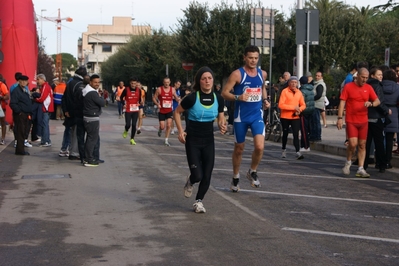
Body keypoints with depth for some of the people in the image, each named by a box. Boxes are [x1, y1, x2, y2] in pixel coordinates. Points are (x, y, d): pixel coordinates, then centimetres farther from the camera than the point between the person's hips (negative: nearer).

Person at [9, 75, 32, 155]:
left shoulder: (25, 91, 17)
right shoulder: (16, 91, -11)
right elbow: (12, 104, -20)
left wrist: (28, 113, 14)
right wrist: (19, 111, -18)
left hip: (25, 115, 9)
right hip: (19, 115, -9)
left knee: (23, 133, 12)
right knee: (20, 133, -7)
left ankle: (20, 149, 18)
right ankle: (20, 150, -5)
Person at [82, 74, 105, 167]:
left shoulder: (86, 91, 12)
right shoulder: (93, 93, -20)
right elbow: (102, 103, -17)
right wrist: (100, 96, -2)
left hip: (87, 117, 10)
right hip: (93, 119, -10)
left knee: (90, 138, 18)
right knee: (92, 139, -5)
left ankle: (89, 157, 26)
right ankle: (89, 160, -2)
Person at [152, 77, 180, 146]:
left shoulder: (172, 89, 0)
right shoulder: (159, 89, -6)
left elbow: (177, 98, 6)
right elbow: (154, 98, 0)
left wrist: (179, 100, -18)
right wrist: (157, 104, -18)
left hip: (169, 111, 1)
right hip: (161, 111, -1)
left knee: (168, 125, -8)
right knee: (162, 127, -1)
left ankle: (166, 140, 3)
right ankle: (160, 130, 37)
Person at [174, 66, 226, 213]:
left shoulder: (218, 99, -3)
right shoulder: (192, 98, -14)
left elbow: (221, 118, 8)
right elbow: (177, 112, -1)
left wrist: (222, 126, -15)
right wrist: (181, 131, -11)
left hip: (209, 141, 4)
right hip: (192, 141, -3)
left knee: (207, 176, 0)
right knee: (197, 175, -10)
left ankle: (199, 201, 24)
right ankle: (190, 182, 28)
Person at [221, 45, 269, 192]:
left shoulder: (263, 74, 5)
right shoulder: (237, 74, -10)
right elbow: (224, 93, -11)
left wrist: (265, 100, 8)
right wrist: (238, 97, -28)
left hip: (257, 116, 3)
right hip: (241, 117, -3)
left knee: (260, 146, -15)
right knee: (239, 149, 10)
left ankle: (252, 172, 11)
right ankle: (235, 178, 29)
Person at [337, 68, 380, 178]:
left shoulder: (368, 88, 7)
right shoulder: (348, 87, -3)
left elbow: (377, 101, 6)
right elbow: (342, 102, -5)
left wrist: (371, 103, -17)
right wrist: (340, 118, -13)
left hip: (363, 121, 4)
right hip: (351, 121, -3)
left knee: (362, 145, 4)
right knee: (353, 143, -13)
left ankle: (360, 169, 8)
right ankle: (348, 162, 14)